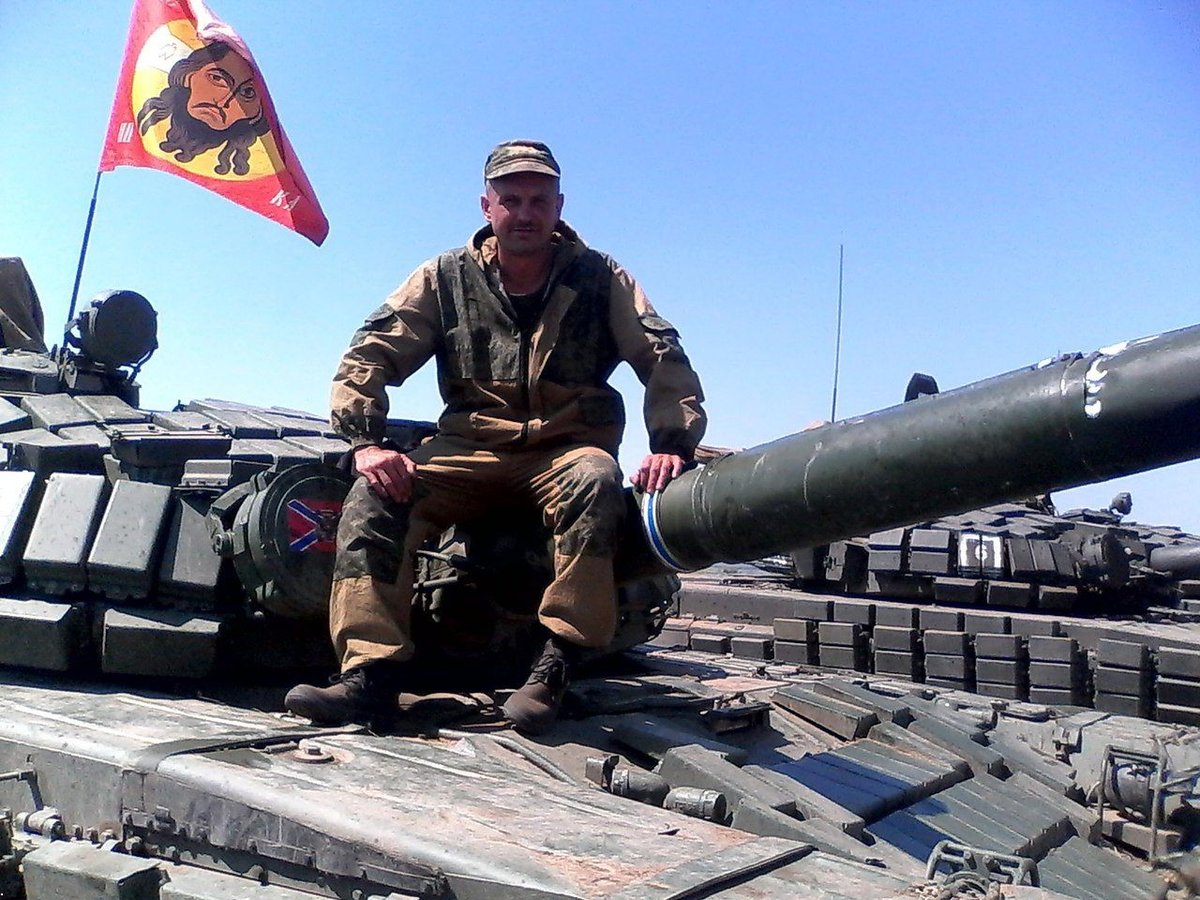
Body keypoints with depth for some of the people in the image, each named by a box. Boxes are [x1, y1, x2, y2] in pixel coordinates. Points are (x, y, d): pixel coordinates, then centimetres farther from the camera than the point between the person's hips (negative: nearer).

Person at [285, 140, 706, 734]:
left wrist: (671, 445, -19)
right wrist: (366, 443, -15)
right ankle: (370, 672, -24)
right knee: (373, 496, -24)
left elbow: (665, 362, -2)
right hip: (471, 449, 2)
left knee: (594, 481, -36)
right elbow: (368, 358, 1)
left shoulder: (599, 279, 2)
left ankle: (555, 668, -31)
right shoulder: (447, 278, 4)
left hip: (567, 447, -1)